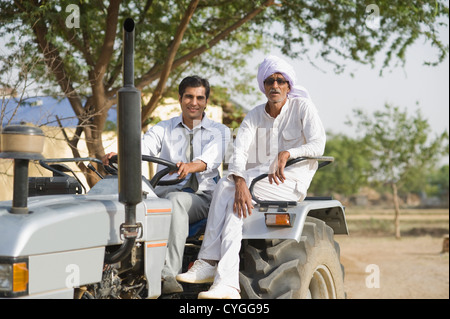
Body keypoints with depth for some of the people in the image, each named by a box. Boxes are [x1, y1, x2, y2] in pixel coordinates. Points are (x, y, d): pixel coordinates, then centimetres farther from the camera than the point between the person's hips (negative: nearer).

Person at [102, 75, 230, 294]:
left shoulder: (219, 131, 10)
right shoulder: (164, 129, 17)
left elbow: (212, 158, -13)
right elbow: (142, 148, -4)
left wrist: (190, 166, -37)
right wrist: (119, 156, -28)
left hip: (201, 197, -2)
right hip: (165, 192, 2)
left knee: (176, 199, -38)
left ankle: (169, 274, -49)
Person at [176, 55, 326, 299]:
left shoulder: (302, 107, -1)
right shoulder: (254, 116, 9)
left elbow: (317, 145, -12)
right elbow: (239, 151, -7)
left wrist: (287, 154, -31)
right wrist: (240, 182, -28)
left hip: (290, 181, -4)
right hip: (257, 177, 5)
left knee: (229, 193, -29)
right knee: (227, 184, -29)